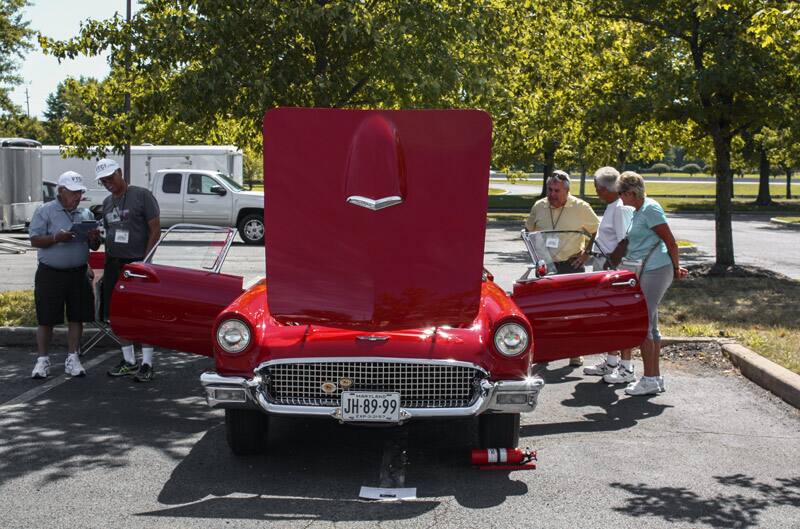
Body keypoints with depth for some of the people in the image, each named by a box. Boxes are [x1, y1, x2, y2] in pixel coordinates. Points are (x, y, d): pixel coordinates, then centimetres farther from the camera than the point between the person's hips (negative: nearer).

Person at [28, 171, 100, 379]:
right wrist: (57, 238, -24)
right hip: (50, 273, -4)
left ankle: (72, 359, 15)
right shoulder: (45, 211, -1)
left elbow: (94, 247, 15)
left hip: (79, 274, 4)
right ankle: (43, 360, 11)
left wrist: (94, 239, -8)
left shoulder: (86, 214, 12)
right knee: (46, 319, 0)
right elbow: (35, 240, -8)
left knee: (76, 317, 5)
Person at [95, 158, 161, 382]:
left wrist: (144, 260, -14)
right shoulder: (107, 202, 16)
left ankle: (147, 363, 1)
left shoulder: (142, 195, -5)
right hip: (113, 263, 7)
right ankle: (129, 360, 21)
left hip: (137, 263, -7)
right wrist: (107, 261, 11)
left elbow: (155, 229, -8)